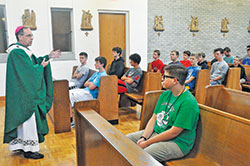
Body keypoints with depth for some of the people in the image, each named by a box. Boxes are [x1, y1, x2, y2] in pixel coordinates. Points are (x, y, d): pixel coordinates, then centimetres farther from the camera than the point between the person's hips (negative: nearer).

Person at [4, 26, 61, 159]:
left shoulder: (23, 50, 14)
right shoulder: (17, 52, -18)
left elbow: (35, 61, 16)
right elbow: (29, 70, -22)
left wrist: (48, 57, 6)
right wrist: (41, 66, -7)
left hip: (25, 92, 11)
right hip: (24, 94, -11)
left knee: (22, 119, 17)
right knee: (28, 119, -4)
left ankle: (19, 145, 29)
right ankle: (29, 150, 7)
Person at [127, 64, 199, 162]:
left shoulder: (188, 102, -21)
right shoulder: (165, 94, 6)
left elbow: (174, 132, -22)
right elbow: (154, 118, 7)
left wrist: (147, 142, -18)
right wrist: (143, 137, -8)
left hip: (176, 142, -8)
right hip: (156, 132, 8)